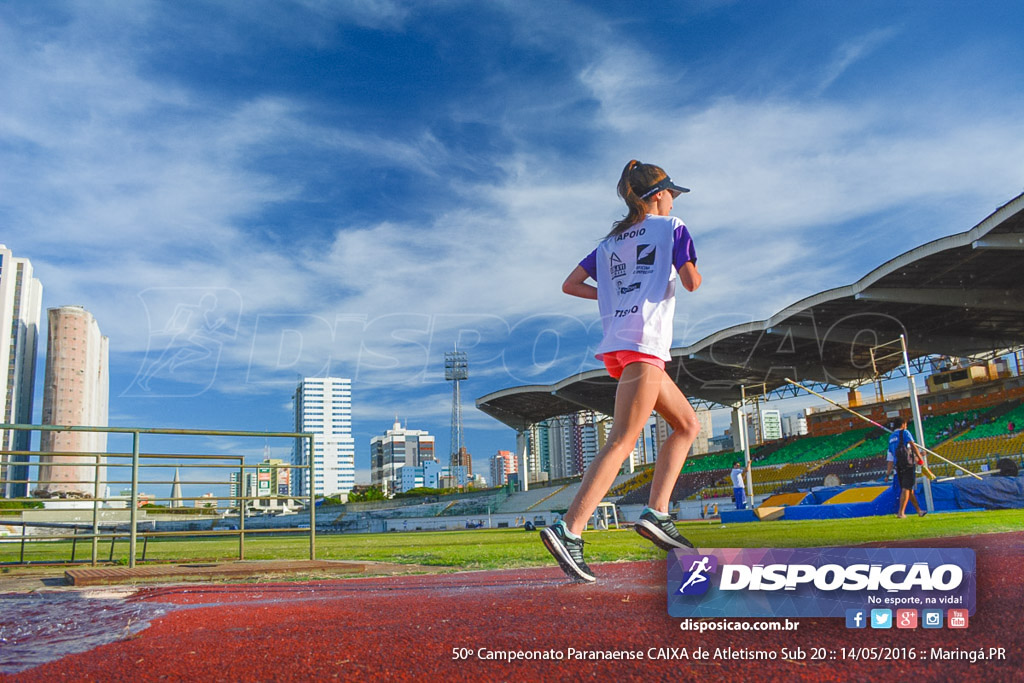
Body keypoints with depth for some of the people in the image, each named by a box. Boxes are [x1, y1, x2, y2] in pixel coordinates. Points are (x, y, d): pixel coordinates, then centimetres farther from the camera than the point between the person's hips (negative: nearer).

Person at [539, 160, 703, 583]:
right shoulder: (671, 228, 6)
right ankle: (568, 531, -25)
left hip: (617, 346, 8)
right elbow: (692, 282, -4)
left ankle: (656, 515, 7)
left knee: (688, 425, 17)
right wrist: (688, 266, 18)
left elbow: (570, 285, 16)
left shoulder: (611, 242, 23)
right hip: (644, 341, -8)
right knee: (622, 442, -16)